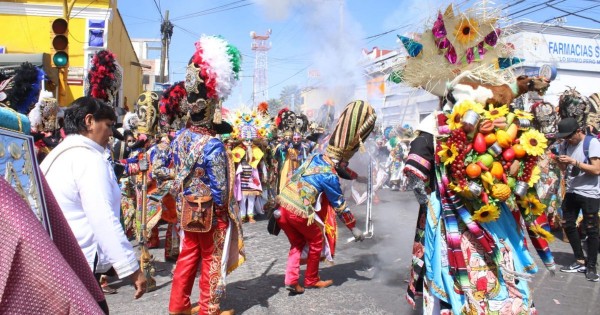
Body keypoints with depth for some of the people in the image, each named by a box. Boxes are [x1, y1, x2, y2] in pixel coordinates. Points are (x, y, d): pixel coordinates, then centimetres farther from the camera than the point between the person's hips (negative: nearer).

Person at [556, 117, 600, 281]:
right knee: (568, 225, 11)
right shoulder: (565, 144, 6)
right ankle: (580, 262, 24)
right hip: (571, 191, 7)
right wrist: (561, 162, -10)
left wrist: (574, 162, -26)